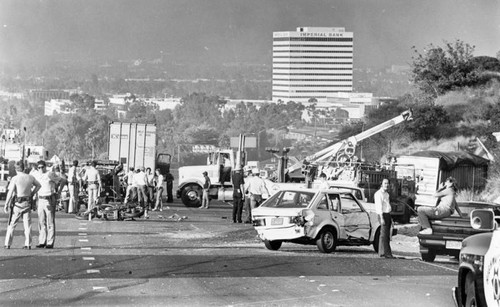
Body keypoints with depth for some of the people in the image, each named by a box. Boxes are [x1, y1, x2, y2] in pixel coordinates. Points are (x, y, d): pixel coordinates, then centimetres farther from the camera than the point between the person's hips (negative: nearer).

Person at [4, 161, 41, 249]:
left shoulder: (15, 178, -12)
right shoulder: (30, 178, 2)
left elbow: (10, 192, -14)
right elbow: (38, 185, 19)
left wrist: (6, 204, -9)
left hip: (17, 203, -3)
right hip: (27, 203, 3)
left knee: (12, 224, 6)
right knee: (27, 224, 8)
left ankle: (8, 244, 6)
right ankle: (28, 244, 5)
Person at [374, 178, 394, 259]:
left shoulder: (386, 194, 20)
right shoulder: (378, 194, -9)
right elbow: (379, 206, -16)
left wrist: (390, 218, 21)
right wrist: (381, 218, -23)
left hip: (388, 215, 9)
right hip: (383, 215, -9)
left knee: (386, 235, 8)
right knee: (384, 234, -12)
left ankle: (382, 252, 11)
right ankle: (387, 253, -17)